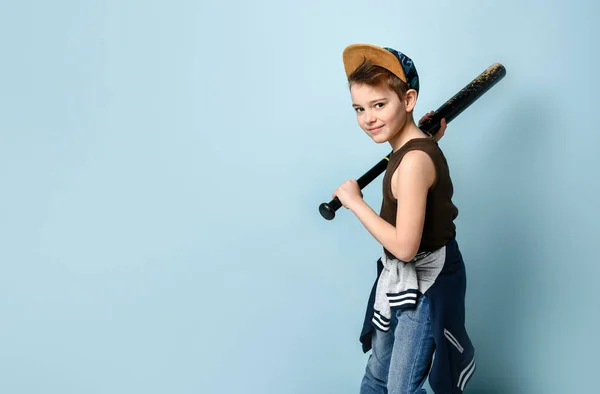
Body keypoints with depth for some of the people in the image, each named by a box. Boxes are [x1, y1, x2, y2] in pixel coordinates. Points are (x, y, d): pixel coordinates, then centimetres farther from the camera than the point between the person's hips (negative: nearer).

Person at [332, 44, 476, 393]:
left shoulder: (414, 160, -28)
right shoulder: (416, 148, 1)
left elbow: (404, 246, -30)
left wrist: (355, 202, -19)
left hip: (425, 287, -9)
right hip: (402, 280, 9)